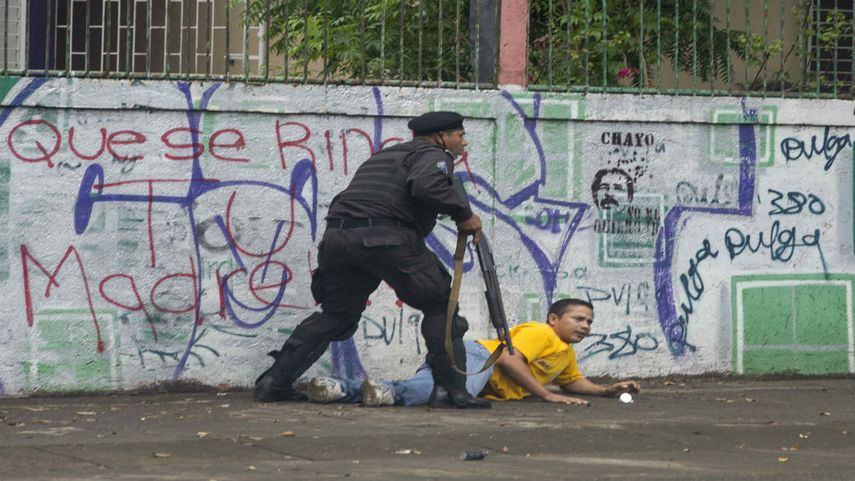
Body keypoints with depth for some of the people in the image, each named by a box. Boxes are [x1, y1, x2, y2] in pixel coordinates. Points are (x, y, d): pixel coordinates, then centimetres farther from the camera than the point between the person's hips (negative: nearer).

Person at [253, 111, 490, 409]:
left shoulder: (385, 155, 35)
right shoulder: (434, 155, 8)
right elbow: (426, 185, -14)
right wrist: (464, 214, -6)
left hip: (337, 236, 7)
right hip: (385, 238, -7)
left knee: (336, 314, 19)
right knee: (440, 306, 4)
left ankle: (274, 382, 14)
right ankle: (452, 389, 0)